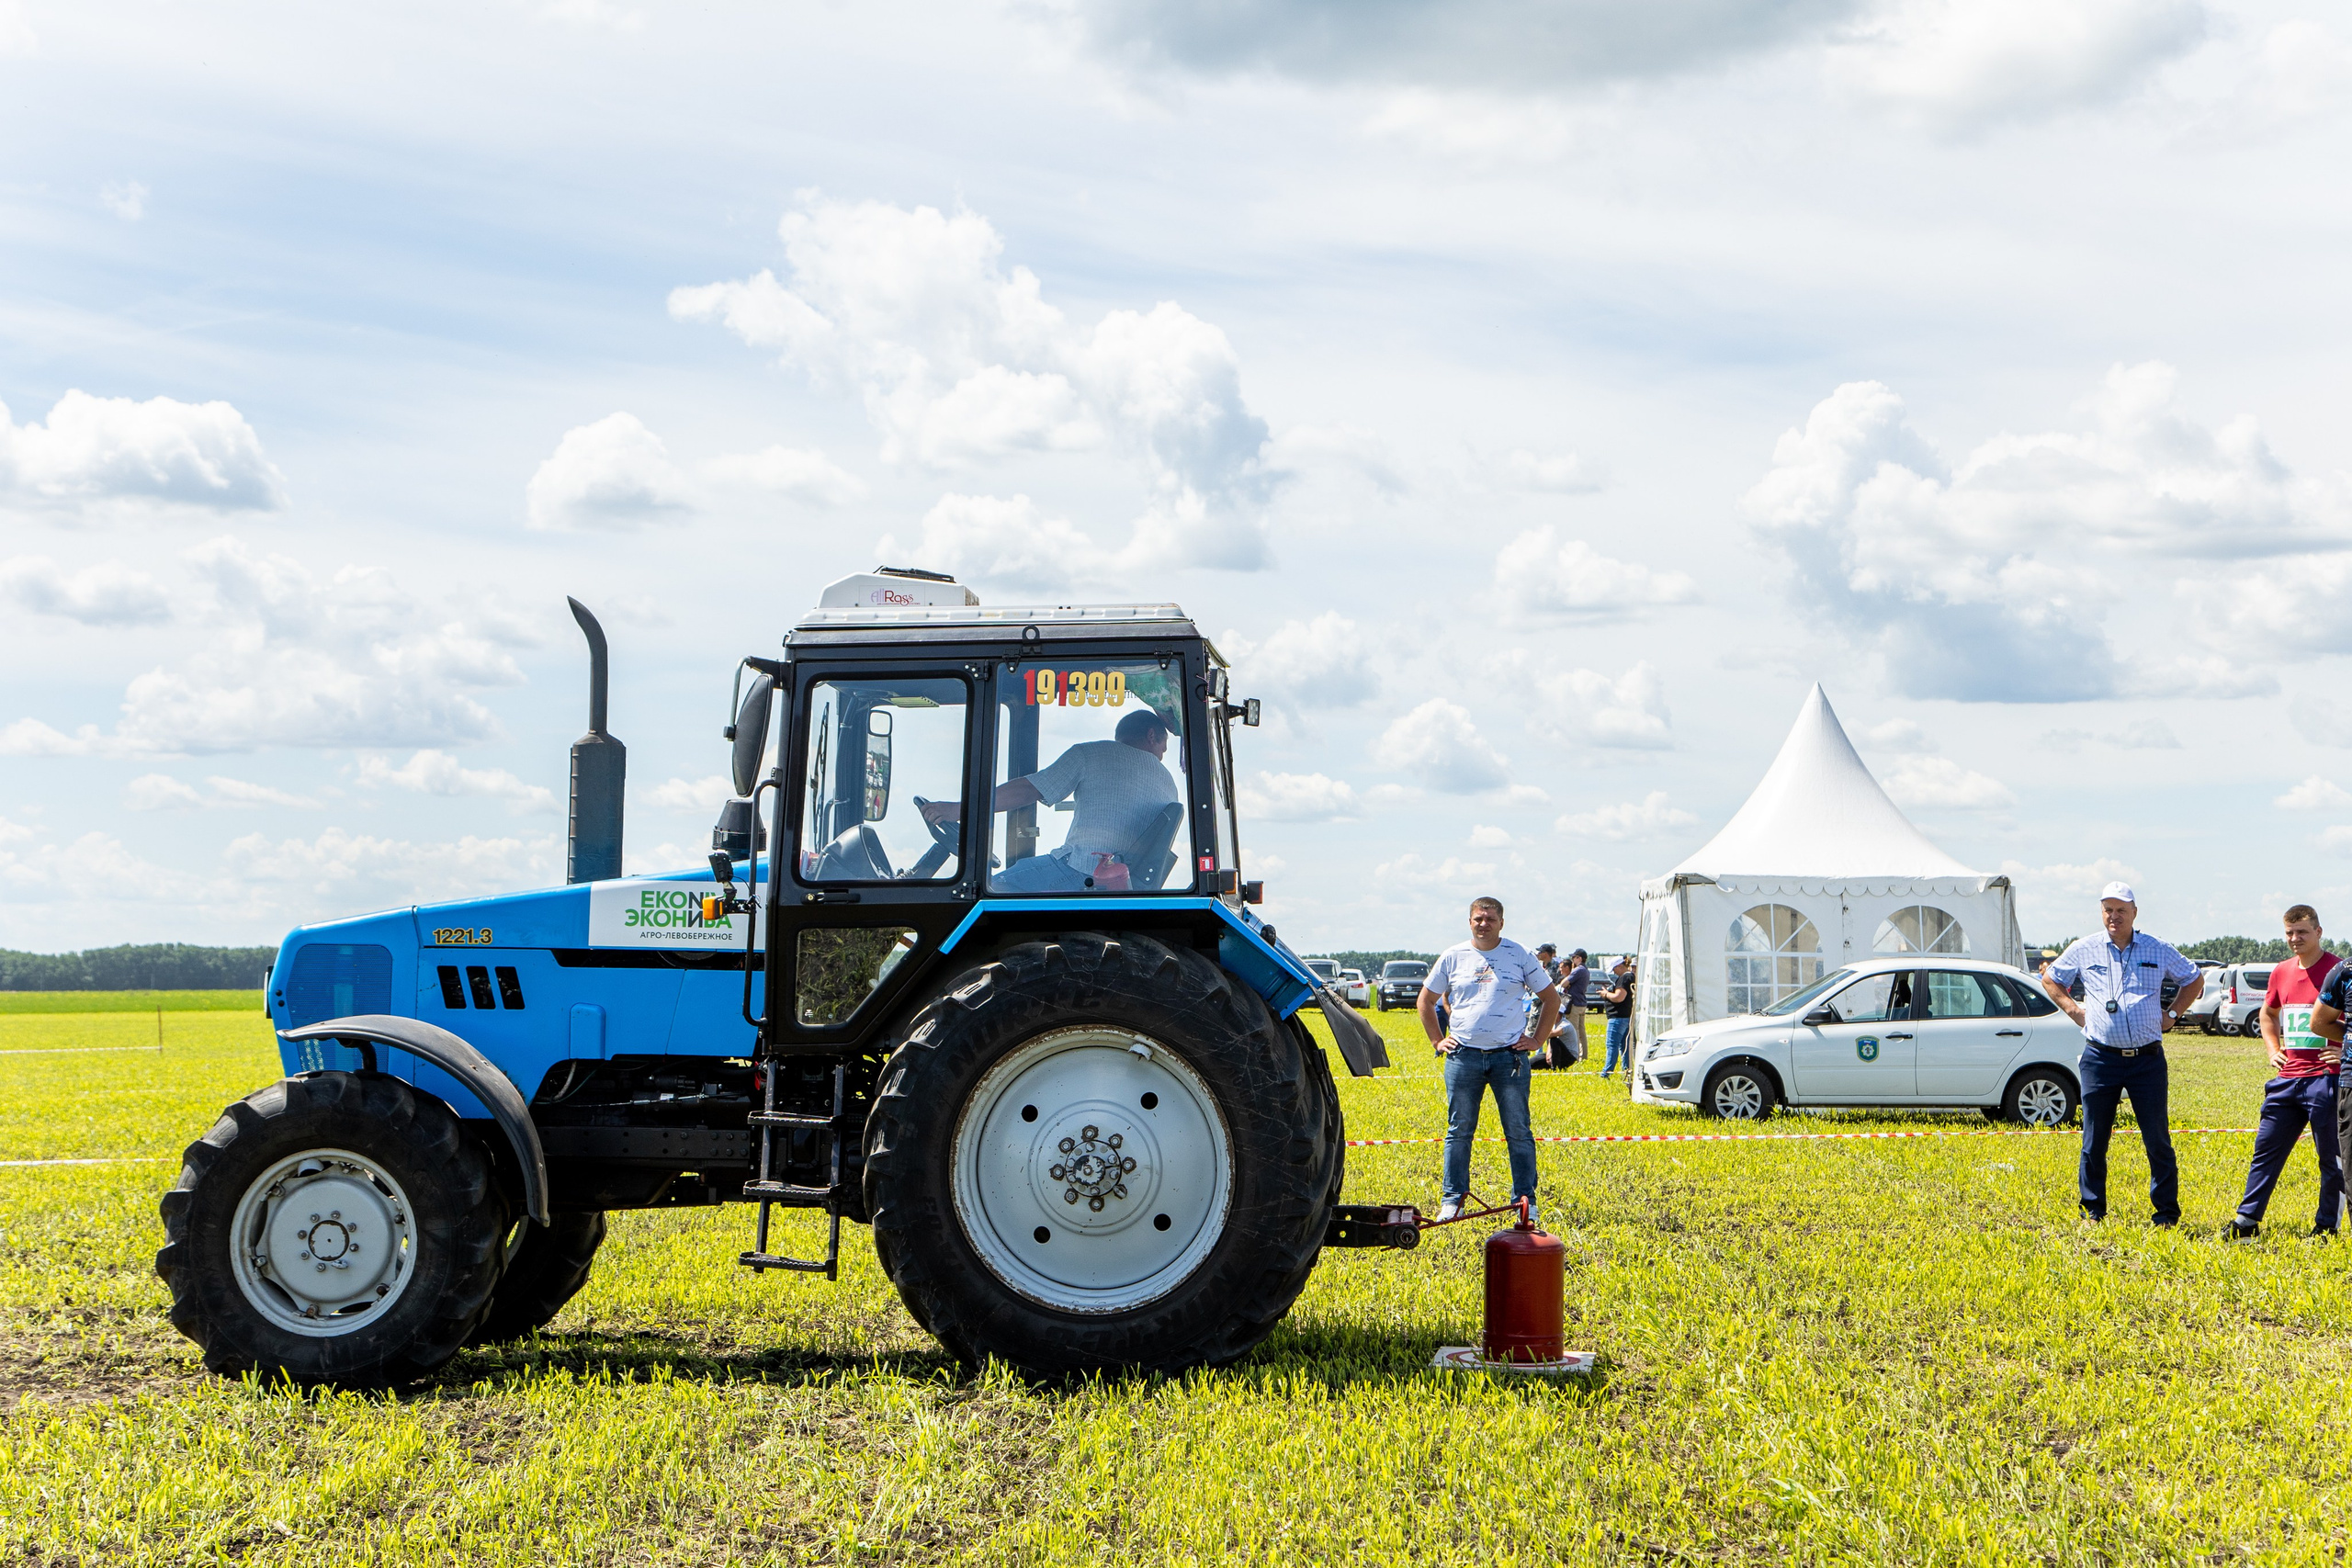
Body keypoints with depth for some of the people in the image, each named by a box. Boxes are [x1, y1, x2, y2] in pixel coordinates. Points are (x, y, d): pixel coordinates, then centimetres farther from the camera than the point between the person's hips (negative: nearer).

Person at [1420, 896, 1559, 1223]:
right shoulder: (1452, 957, 7)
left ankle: (1525, 1199, 7)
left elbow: (1551, 998, 13)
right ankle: (1453, 1199, 11)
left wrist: (1537, 1039, 6)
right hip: (1463, 1056, 1)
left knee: (1519, 1132, 0)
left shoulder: (1520, 956, 5)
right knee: (1459, 1131, 4)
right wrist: (1437, 1040, 10)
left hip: (1509, 1056, -1)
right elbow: (1426, 1000, 18)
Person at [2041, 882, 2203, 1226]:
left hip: (2147, 1059, 0)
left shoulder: (2159, 951, 6)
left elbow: (2195, 980, 21)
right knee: (2094, 1141, 3)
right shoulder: (2084, 950, 7)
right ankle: (2093, 1210, 13)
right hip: (2101, 1057, 0)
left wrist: (2172, 1013, 10)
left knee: (2157, 1139, 0)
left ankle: (2166, 1210, 10)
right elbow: (2050, 980, 22)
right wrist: (2073, 1009, 9)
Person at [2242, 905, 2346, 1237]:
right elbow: (2267, 1013, 29)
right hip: (2287, 1078, 6)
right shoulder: (2281, 972, 11)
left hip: (2325, 1078, -6)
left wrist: (2345, 1049, -13)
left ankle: (2327, 1226, 11)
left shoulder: (2337, 971, -8)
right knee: (2266, 1148, 8)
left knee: (2331, 1157, 2)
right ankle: (2247, 1220, 13)